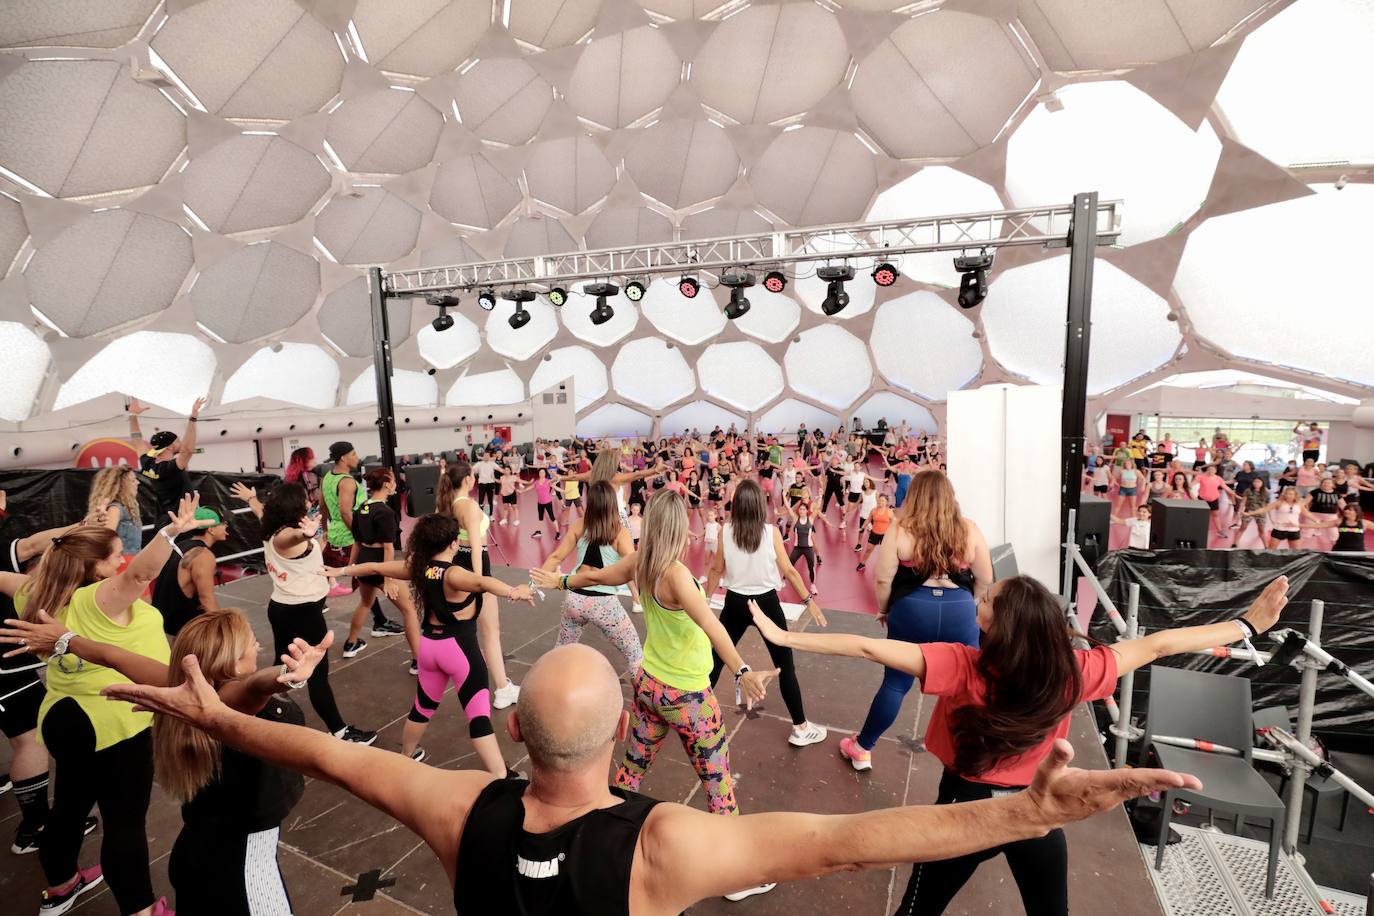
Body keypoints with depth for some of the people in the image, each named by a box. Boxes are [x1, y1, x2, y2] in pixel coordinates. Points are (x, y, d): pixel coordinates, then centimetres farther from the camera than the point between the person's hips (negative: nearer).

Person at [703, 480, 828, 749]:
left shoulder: (725, 531, -8)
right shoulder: (771, 532, -12)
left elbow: (716, 570, 0)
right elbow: (788, 570, -8)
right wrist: (809, 600, 4)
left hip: (735, 603, 2)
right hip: (766, 602, -2)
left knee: (716, 657, 19)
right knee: (785, 666, 10)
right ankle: (801, 728, 18)